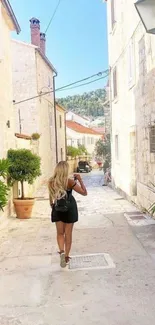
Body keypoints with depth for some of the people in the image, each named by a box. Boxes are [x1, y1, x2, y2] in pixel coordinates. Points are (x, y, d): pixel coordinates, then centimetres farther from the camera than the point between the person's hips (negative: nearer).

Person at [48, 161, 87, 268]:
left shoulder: (51, 182, -9)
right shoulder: (70, 182, -18)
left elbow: (51, 197, 3)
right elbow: (84, 192, -12)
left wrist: (52, 205, 21)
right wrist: (80, 180, -6)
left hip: (57, 209, 2)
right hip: (69, 209, -2)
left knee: (60, 233, 15)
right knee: (68, 234, 10)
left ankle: (62, 251, -6)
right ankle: (66, 256, 17)